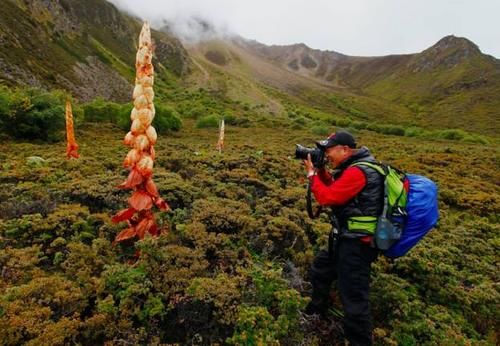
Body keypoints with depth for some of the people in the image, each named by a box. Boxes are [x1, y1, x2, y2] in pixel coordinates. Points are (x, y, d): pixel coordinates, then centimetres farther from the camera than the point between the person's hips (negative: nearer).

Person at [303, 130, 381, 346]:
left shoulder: (358, 172, -25)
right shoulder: (354, 167, 8)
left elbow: (326, 197, -25)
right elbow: (333, 189, 16)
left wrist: (311, 173, -12)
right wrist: (320, 169, 2)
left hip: (356, 244, -11)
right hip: (345, 239, 11)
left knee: (353, 297, 0)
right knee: (319, 272, 27)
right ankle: (316, 311, 50)